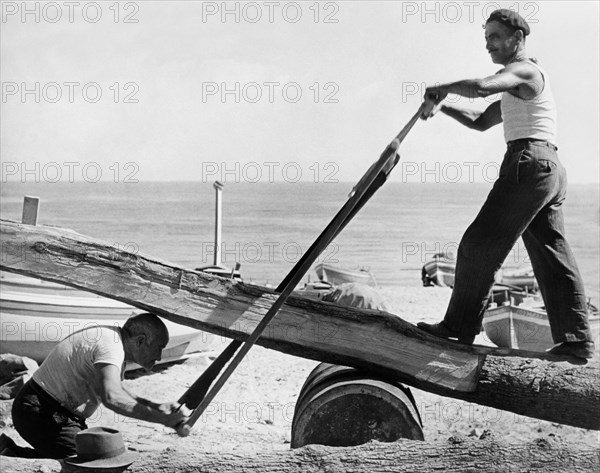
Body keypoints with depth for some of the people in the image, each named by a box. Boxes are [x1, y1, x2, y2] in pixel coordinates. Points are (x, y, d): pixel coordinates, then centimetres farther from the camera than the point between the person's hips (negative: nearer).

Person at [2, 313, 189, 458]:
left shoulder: (111, 337, 10)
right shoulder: (109, 345, -23)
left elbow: (115, 390, 23)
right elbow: (112, 398, -40)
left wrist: (156, 407, 11)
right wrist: (162, 419, -34)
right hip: (39, 412, -11)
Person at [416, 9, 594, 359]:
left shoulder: (523, 70, -4)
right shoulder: (517, 89, 28)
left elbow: (480, 87, -24)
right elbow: (481, 122, 31)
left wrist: (441, 89, -8)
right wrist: (444, 107, 16)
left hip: (530, 162, -10)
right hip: (550, 171, 10)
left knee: (480, 245, -7)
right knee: (552, 257, 7)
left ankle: (460, 328, -3)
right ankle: (577, 341, 6)